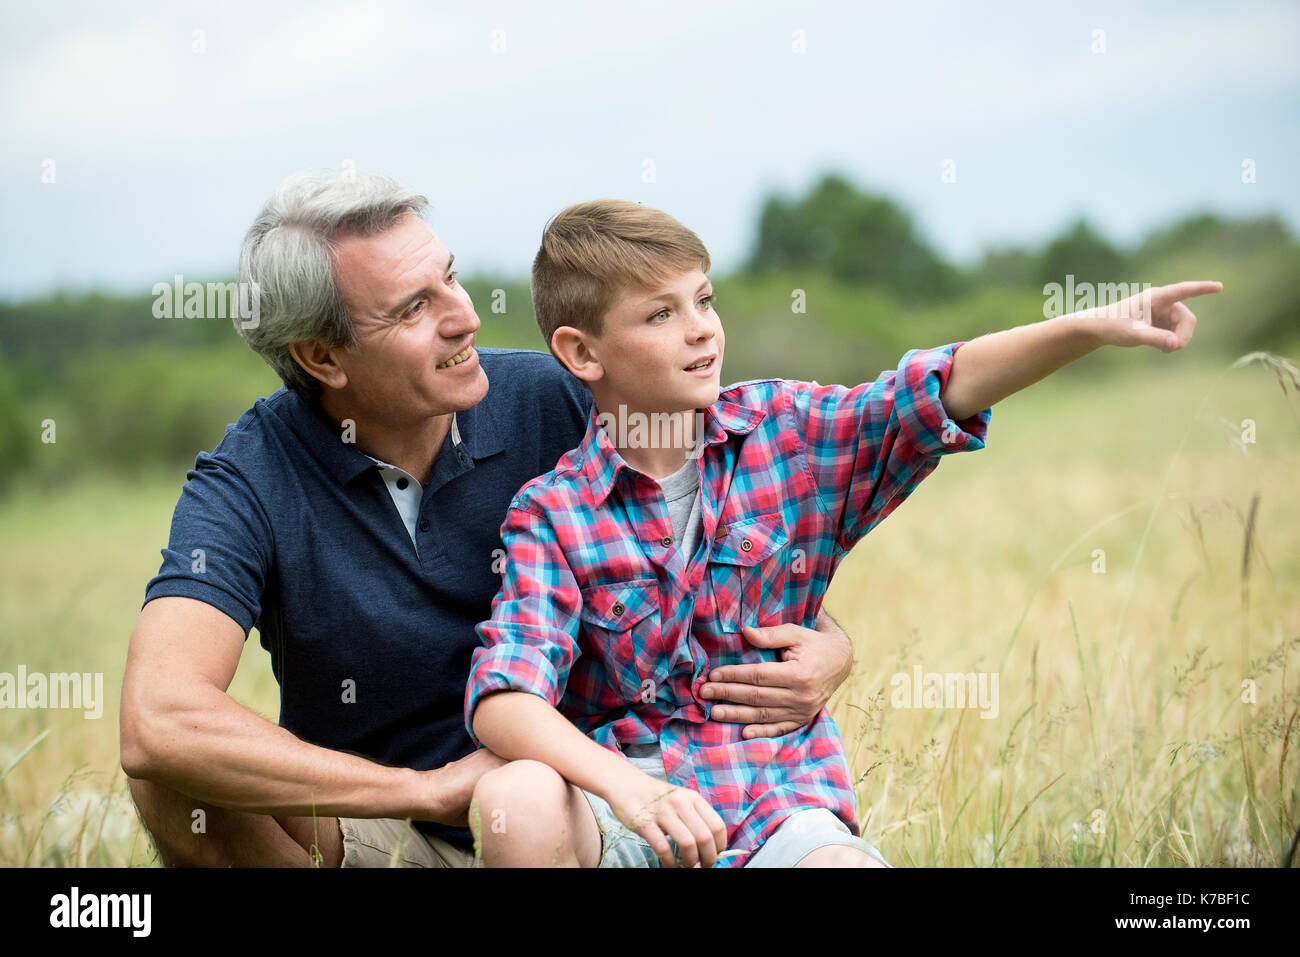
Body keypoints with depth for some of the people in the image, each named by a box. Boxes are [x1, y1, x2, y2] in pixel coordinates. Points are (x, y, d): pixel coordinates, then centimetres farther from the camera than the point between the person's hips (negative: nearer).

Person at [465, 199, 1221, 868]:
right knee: (512, 809, -33)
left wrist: (1092, 327, -22)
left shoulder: (786, 432, 5)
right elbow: (502, 697, -16)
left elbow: (943, 390, -7)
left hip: (780, 794, 1)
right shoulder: (553, 514, -4)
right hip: (628, 796, -1)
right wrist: (627, 787, -33)